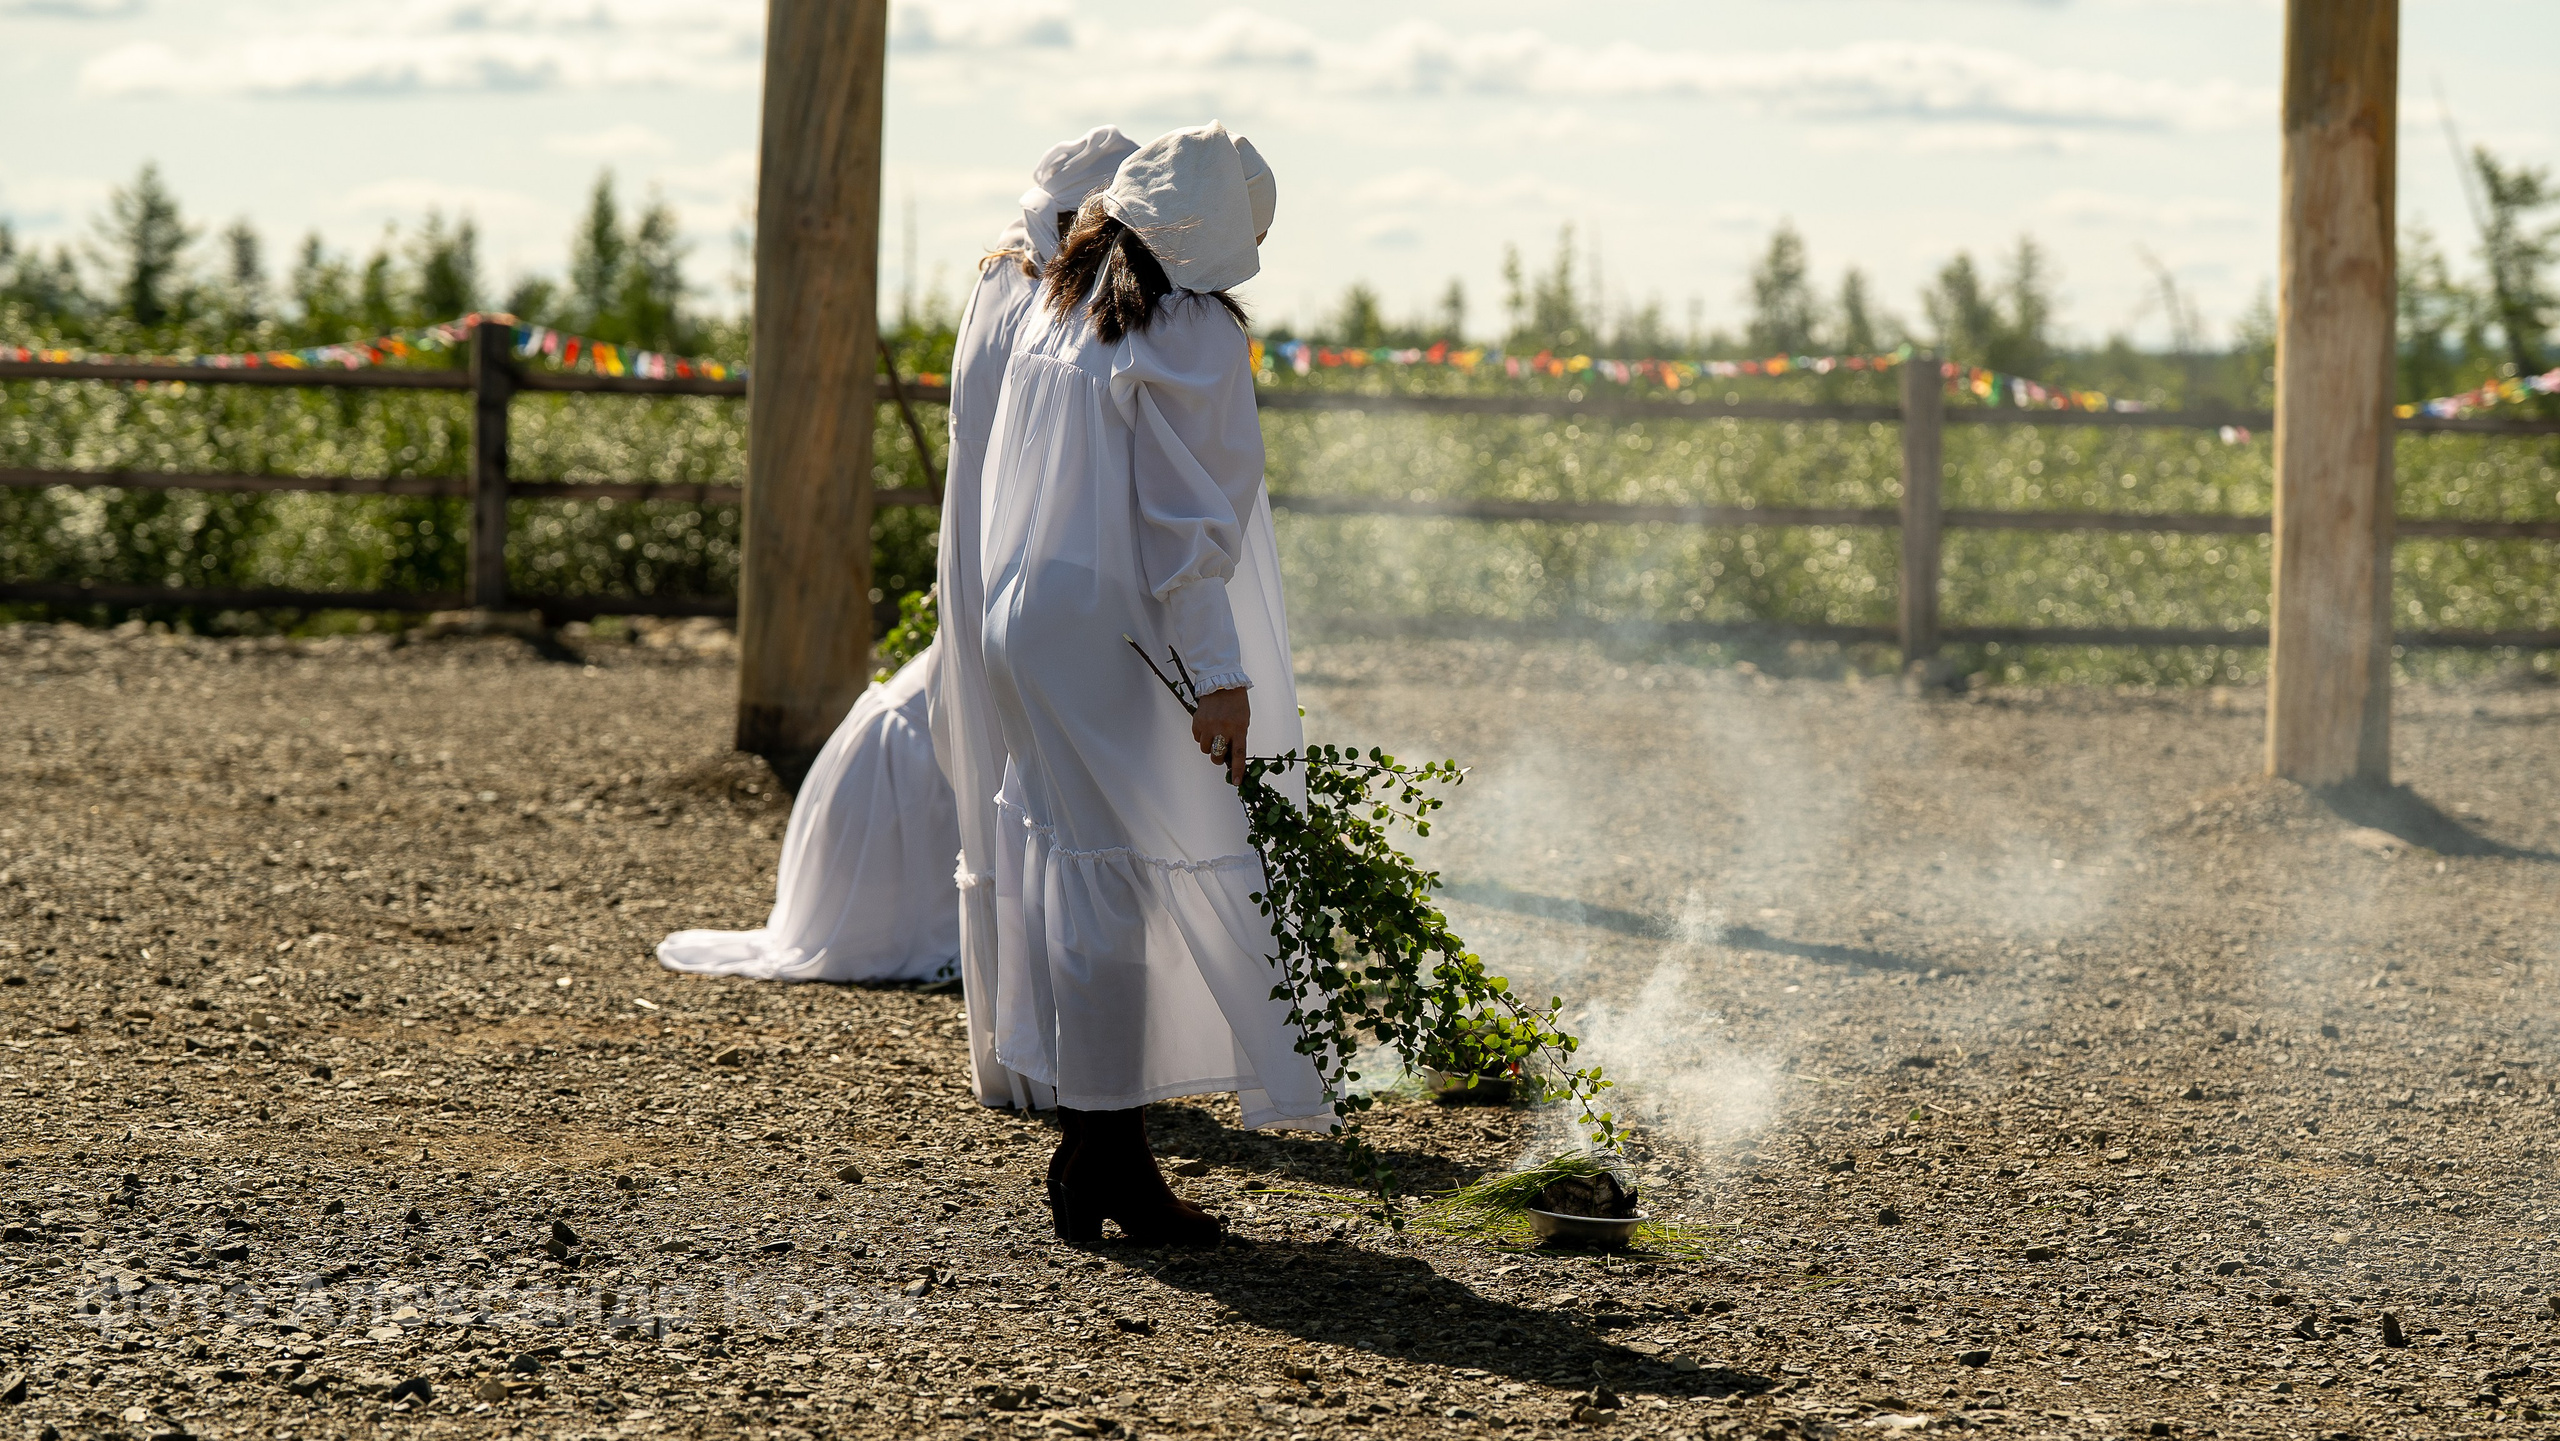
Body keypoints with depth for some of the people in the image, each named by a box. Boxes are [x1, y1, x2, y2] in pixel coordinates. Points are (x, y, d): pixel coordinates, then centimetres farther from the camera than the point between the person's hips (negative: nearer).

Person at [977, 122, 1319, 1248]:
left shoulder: (1056, 317, 12)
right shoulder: (1192, 333, -12)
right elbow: (1190, 517, -17)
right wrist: (1220, 673, -17)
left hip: (1033, 623, 9)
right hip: (1121, 643, -9)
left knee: (1077, 869, 12)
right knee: (1129, 881, -4)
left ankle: (1093, 1152, 17)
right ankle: (1108, 1152, -1)